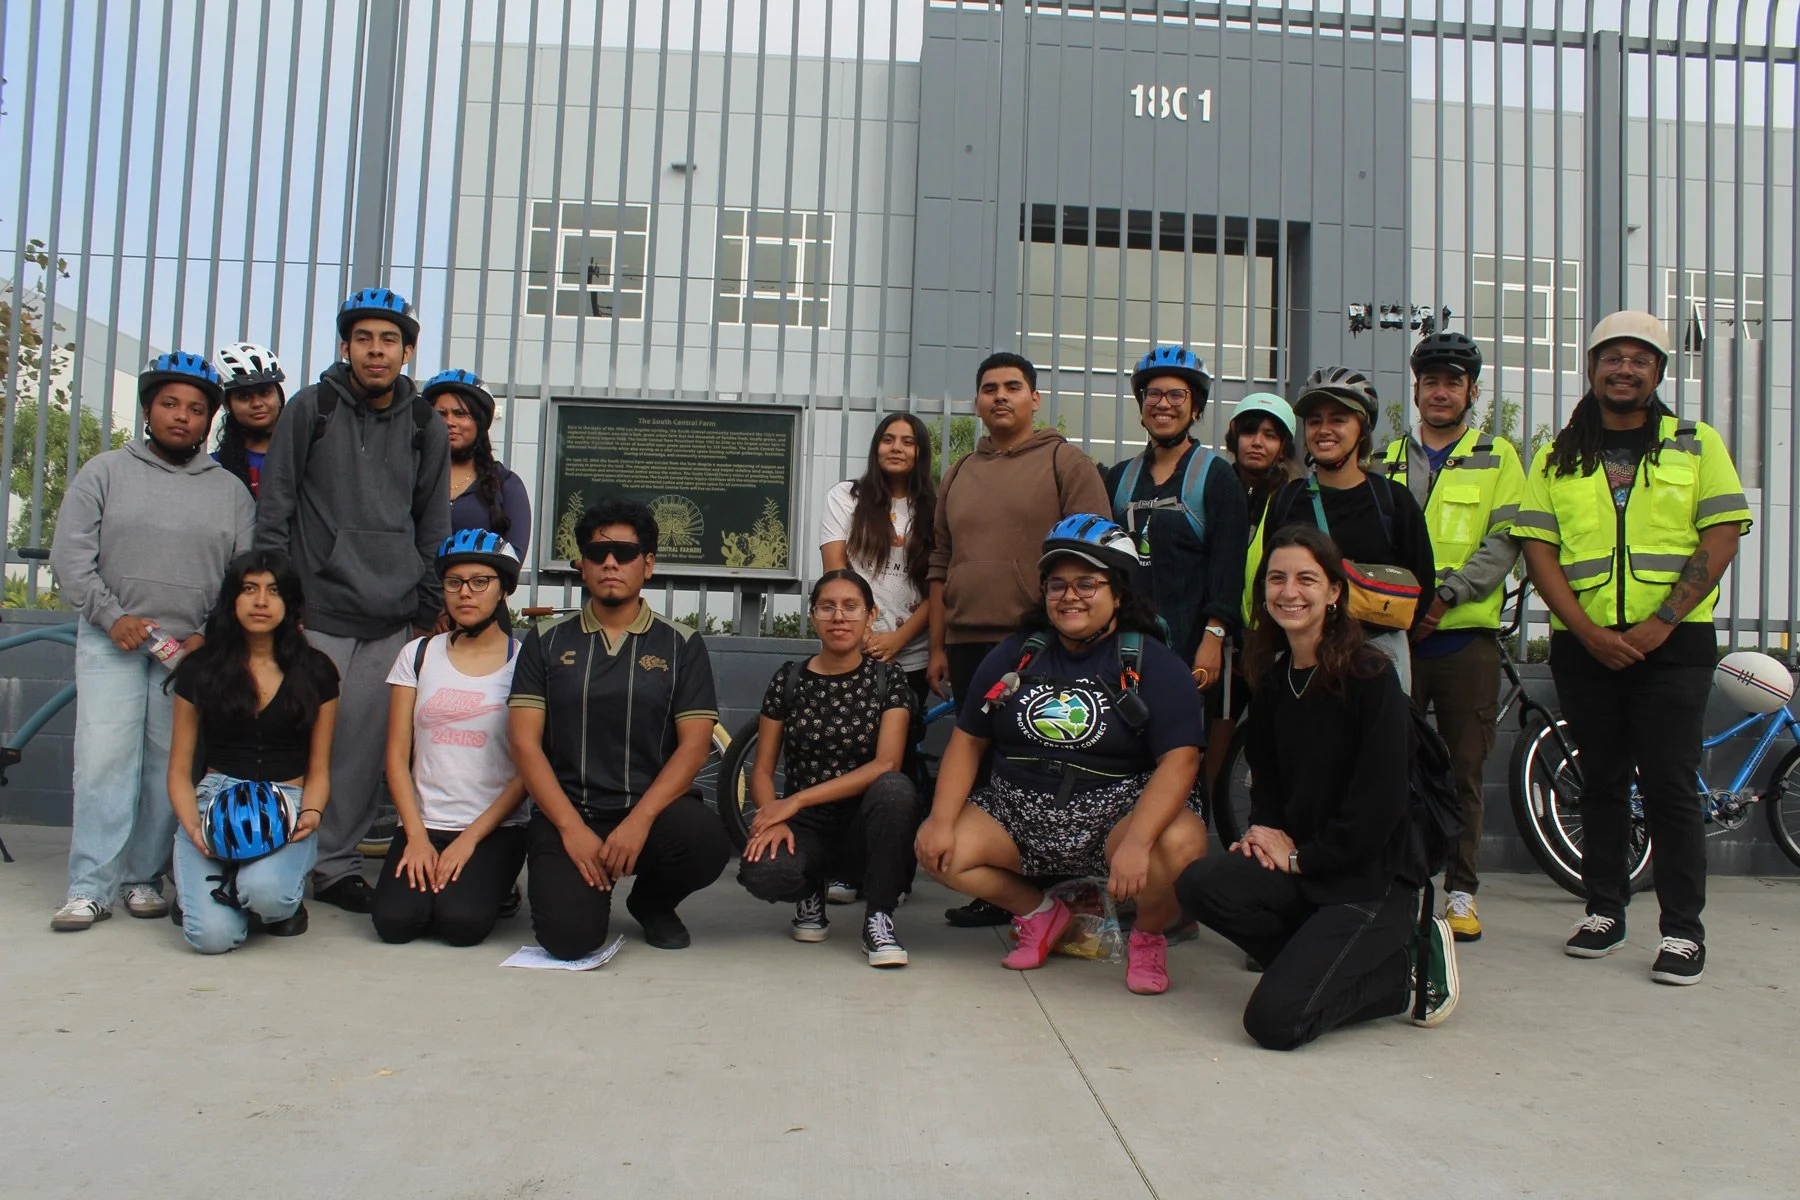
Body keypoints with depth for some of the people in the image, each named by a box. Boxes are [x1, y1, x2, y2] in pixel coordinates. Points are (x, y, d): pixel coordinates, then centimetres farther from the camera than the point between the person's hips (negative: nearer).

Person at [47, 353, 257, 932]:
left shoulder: (230, 491, 11)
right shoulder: (105, 472, 8)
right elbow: (71, 554, 2)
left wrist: (211, 636, -4)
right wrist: (112, 616, -9)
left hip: (193, 648, 1)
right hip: (112, 641, -1)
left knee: (170, 767, 2)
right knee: (104, 759, -7)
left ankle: (144, 878, 13)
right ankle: (90, 887, -1)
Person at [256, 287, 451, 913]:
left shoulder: (426, 427, 10)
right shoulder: (310, 409, 4)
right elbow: (273, 509, 4)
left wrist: (427, 612, 9)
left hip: (392, 621, 2)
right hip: (316, 610, -2)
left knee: (367, 747, 3)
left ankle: (338, 863, 16)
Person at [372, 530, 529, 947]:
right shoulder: (418, 655, 8)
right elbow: (397, 756, 6)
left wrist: (470, 839, -11)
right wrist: (417, 836, -6)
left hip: (496, 828, -2)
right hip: (423, 823, 2)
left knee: (461, 922, -24)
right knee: (394, 920, -20)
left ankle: (494, 885, 9)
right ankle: (430, 875, 12)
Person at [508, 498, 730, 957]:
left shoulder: (681, 645, 5)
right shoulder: (547, 641, 8)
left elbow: (694, 745, -3)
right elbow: (524, 741, 0)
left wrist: (639, 821, -18)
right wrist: (572, 828, -12)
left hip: (652, 807, 1)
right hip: (567, 814, 0)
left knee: (707, 841, -32)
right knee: (570, 935, -25)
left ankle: (652, 902, 5)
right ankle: (594, 883, 14)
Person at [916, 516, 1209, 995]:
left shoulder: (1153, 665, -5)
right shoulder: (1014, 656, 8)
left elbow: (1179, 759, -17)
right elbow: (968, 740, 8)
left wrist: (1136, 842, -33)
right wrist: (942, 819, -8)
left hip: (1113, 816, -4)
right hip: (1019, 816, 4)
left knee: (1180, 843, -33)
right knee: (938, 851, -18)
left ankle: (1148, 937, 3)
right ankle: (1040, 913, 12)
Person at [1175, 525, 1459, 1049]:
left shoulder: (1372, 678, -13)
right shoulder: (1273, 681, 7)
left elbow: (1379, 804, -16)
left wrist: (1300, 856, -11)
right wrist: (1265, 830, -4)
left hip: (1374, 877, -6)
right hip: (1299, 865, 6)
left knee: (1275, 1020, -21)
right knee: (1199, 884, -23)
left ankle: (1404, 971, 6)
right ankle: (1320, 960, -1)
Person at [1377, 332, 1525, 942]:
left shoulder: (1497, 457, 10)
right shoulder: (1386, 461, 15)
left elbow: (1506, 541, -2)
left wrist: (1446, 593, -15)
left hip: (1467, 636, -1)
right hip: (1395, 634, 1)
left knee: (1465, 770, 4)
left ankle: (1460, 891, 14)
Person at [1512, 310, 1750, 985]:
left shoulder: (1697, 445, 7)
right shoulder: (1557, 459, 10)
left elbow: (1721, 538, -2)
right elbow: (1538, 550, 2)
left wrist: (1660, 623, -12)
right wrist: (1587, 630, -10)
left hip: (1673, 645, -2)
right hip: (1583, 646, 2)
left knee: (1668, 785, -3)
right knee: (1601, 783, 9)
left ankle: (1683, 929, 4)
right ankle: (1604, 912, 19)